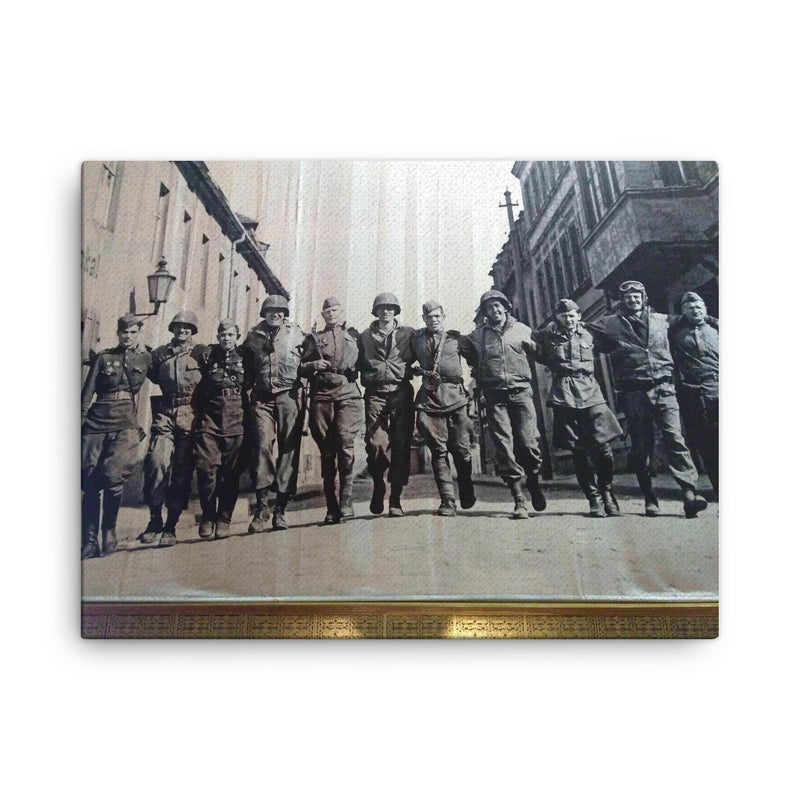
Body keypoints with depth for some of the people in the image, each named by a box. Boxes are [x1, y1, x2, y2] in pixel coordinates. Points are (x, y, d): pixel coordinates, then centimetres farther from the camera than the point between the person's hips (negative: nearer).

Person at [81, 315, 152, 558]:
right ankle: (89, 540, 9)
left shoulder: (145, 357, 10)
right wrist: (80, 422, 0)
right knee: (90, 481, 0)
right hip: (97, 421, 2)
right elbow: (87, 393, 6)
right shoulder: (104, 357, 10)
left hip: (125, 423, -1)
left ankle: (109, 533, 3)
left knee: (113, 476, -16)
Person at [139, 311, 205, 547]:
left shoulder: (201, 353, 8)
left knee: (182, 470, -1)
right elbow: (152, 377, 24)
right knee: (157, 462, -13)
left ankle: (171, 527, 8)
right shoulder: (160, 353, 14)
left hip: (190, 415, -1)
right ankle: (155, 519, 2)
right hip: (165, 413, 2)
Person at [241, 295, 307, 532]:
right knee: (262, 447, -11)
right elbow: (246, 369, 19)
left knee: (288, 450, -2)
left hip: (290, 397, -1)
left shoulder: (297, 335, 9)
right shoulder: (253, 337, 14)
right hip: (262, 397, 1)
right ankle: (261, 507, -7)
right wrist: (248, 386, 7)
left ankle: (280, 509, 4)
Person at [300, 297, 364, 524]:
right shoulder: (315, 337, 22)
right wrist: (313, 364, -3)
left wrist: (354, 371, -4)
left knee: (345, 442, -19)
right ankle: (331, 508, 5)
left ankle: (346, 502, -16)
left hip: (347, 394, -1)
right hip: (321, 396, 2)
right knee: (327, 451, 0)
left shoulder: (354, 335, 19)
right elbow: (301, 367, 18)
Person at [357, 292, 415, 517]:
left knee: (400, 445, -3)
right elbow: (359, 366, 14)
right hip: (375, 394, 0)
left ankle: (395, 499, 4)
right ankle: (378, 487, 14)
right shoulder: (365, 336, 16)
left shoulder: (408, 333, 14)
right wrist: (370, 377, 1)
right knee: (376, 443, -11)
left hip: (401, 393, 0)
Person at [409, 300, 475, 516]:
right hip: (429, 397, 1)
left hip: (455, 396, 0)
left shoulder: (455, 338, 11)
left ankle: (467, 493, 24)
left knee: (461, 448, 0)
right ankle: (447, 501, 0)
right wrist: (419, 371, 3)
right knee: (438, 449, -4)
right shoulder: (416, 340, 14)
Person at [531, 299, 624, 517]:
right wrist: (555, 365, 9)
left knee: (603, 447, -6)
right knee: (579, 452, -1)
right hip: (564, 396, -1)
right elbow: (537, 354, 16)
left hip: (590, 393, 2)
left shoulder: (587, 335, 11)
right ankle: (594, 498, 9)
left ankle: (607, 493, 14)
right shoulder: (548, 335, 5)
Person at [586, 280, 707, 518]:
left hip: (663, 389, 2)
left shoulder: (661, 320, 14)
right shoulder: (610, 324, 5)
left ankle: (690, 493, -13)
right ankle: (650, 500, 12)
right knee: (641, 447, 3)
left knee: (675, 440, -10)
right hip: (634, 393, -1)